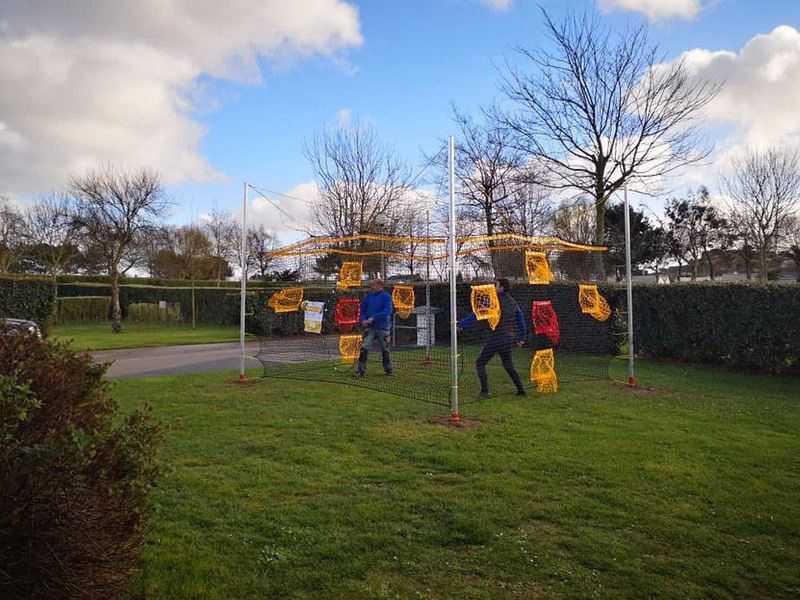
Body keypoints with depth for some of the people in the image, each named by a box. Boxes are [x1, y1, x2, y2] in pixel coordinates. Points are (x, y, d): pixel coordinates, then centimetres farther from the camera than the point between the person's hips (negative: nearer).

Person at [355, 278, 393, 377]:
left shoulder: (386, 296, -4)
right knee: (364, 348, -8)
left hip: (382, 328, -3)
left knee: (385, 350, 7)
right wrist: (363, 320, -4)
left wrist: (373, 318, -21)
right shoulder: (368, 297, 8)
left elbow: (388, 311, -16)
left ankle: (388, 370, 22)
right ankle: (361, 370, -3)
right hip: (369, 327, 3)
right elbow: (362, 310, 16)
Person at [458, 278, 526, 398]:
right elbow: (521, 319, 16)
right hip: (508, 339, 7)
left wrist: (462, 323, -9)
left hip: (495, 339, -7)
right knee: (508, 365, 21)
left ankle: (485, 391, -1)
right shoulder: (513, 302, 8)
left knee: (480, 363, 5)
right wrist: (521, 338, 25)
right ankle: (520, 390, 20)